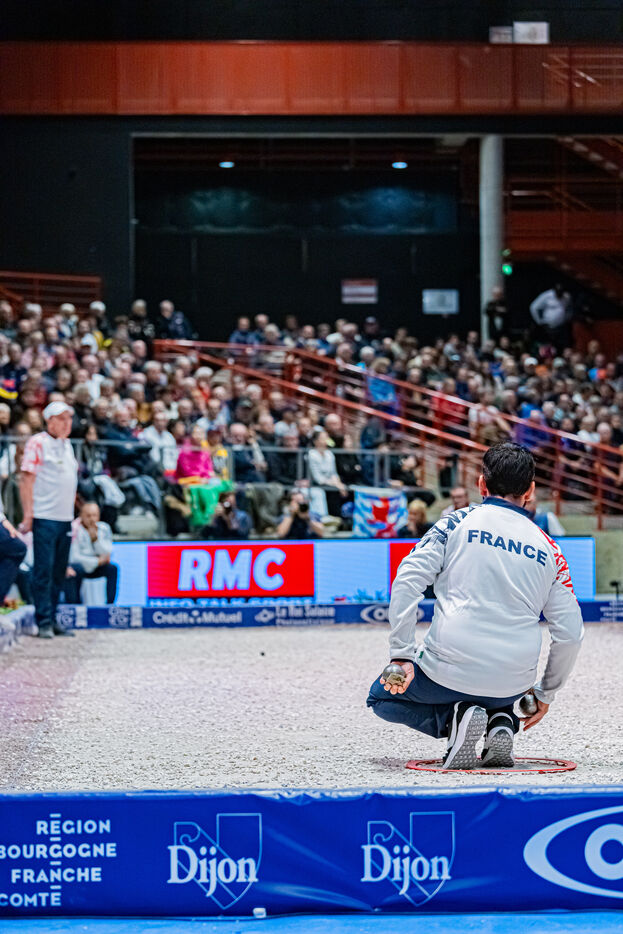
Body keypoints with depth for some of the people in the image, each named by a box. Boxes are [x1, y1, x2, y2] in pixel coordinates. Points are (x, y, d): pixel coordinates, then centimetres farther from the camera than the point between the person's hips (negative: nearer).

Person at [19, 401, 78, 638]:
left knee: (59, 572, 8)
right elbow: (26, 480, -9)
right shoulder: (37, 443, -4)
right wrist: (28, 515, -15)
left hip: (65, 519, 7)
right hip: (45, 518, -7)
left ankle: (53, 620, 14)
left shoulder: (67, 444, 17)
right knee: (44, 571, -7)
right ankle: (44, 621, -5)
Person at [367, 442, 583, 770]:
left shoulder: (458, 522, 3)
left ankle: (455, 718, -3)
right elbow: (569, 634, 6)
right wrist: (545, 694, 20)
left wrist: (402, 655, -8)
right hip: (513, 685, 3)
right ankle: (501, 720, 5)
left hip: (450, 672, -3)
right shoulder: (547, 549, 9)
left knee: (383, 698, 25)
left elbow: (407, 581, -9)